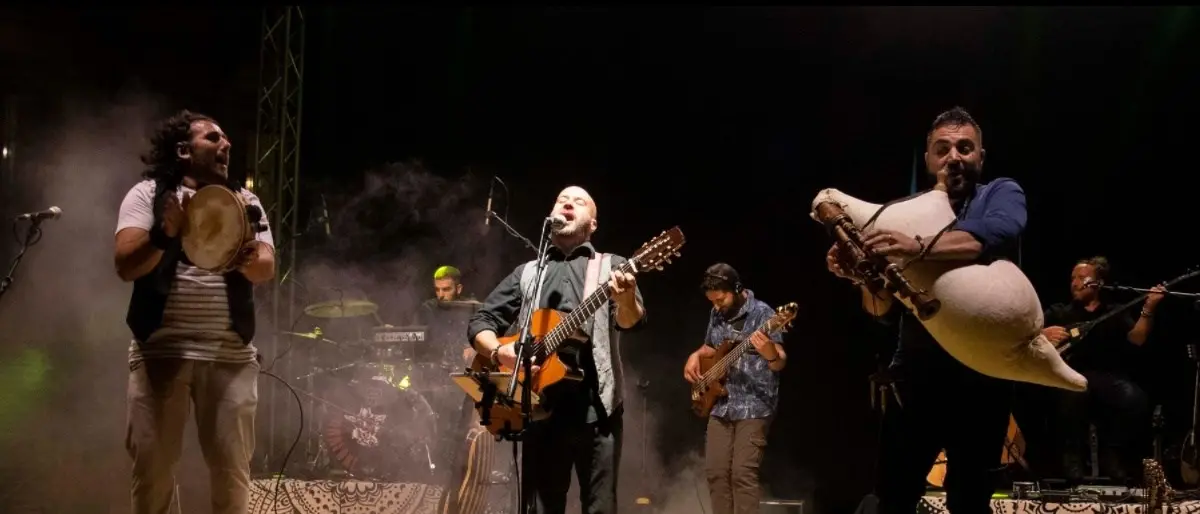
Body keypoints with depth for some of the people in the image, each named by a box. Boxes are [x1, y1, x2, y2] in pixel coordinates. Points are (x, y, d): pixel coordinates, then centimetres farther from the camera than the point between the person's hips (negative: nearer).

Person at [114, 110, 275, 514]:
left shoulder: (244, 200, 13)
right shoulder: (148, 193, 6)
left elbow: (267, 269, 0)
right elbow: (126, 266, -7)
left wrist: (248, 260, -24)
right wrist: (166, 233, -26)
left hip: (230, 354, 2)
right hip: (161, 350, -2)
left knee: (232, 471, -2)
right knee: (152, 468, -2)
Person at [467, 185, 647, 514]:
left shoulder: (611, 266, 9)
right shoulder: (527, 273, 17)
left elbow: (631, 322, -8)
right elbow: (481, 322, 14)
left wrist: (626, 300, -33)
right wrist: (499, 352, -8)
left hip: (595, 405, -2)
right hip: (541, 404, 2)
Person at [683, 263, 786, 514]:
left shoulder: (762, 313, -11)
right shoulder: (717, 313, 9)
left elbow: (780, 363, -17)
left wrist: (770, 355, -41)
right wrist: (696, 356, 3)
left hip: (754, 406, -7)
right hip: (720, 405, 7)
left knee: (743, 473, -13)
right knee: (716, 471, 4)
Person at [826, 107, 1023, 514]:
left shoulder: (1001, 194, 3)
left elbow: (999, 233, -24)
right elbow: (885, 311, 7)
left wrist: (919, 247, -38)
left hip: (981, 373, -3)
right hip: (916, 373, 3)